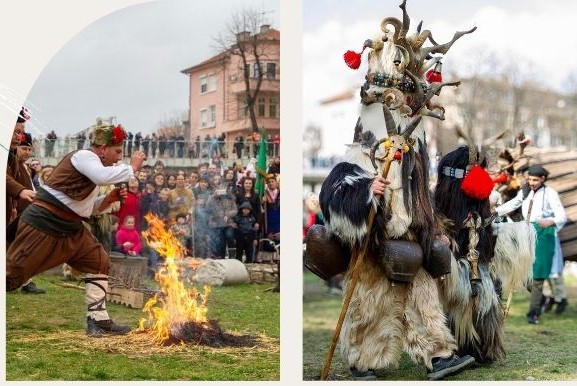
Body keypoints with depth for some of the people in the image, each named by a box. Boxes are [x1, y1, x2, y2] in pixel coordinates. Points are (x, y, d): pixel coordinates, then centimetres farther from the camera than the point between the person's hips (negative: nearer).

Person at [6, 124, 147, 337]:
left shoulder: (91, 164, 17)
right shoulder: (84, 156, -12)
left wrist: (108, 199, 7)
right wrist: (132, 167, -20)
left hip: (70, 230, 10)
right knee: (12, 272, -5)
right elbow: (104, 177, -34)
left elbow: (85, 207, 23)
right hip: (42, 225, -10)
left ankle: (97, 320, 4)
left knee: (99, 262, 3)